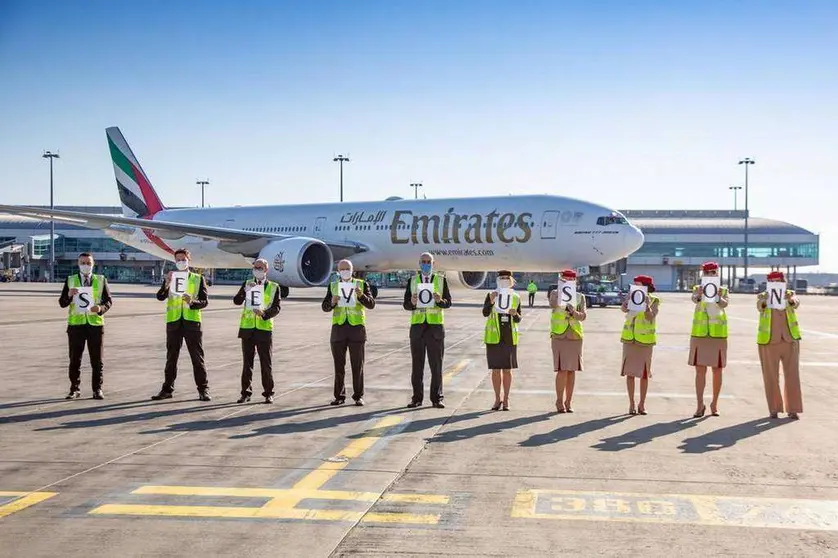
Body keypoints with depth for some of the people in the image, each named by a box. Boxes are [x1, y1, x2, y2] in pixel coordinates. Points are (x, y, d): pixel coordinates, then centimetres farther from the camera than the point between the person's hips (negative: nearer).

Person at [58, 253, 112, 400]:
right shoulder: (70, 280, 7)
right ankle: (74, 389, 10)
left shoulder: (101, 280, 8)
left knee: (97, 360, 3)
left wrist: (101, 308, -16)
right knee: (75, 359, 3)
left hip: (95, 323, 0)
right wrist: (69, 295, -19)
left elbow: (108, 300, 5)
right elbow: (62, 303, 3)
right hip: (76, 323, 0)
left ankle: (97, 389, 9)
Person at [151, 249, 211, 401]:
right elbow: (160, 297, -5)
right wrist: (166, 284, -23)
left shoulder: (198, 279, 6)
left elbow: (204, 302, 0)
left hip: (192, 321, -2)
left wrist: (192, 301, -20)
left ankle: (203, 390, 5)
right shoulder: (170, 278, 10)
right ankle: (167, 389, 15)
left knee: (197, 357, 0)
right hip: (173, 321, 2)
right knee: (171, 357, 8)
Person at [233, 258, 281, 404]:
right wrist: (245, 291, -19)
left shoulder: (274, 287, 4)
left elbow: (276, 308, -2)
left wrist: (264, 313, -21)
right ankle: (246, 393, 12)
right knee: (247, 362, 6)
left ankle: (268, 393, 10)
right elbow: (237, 301, -2)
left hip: (264, 328, -2)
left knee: (266, 363, 2)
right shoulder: (247, 284, 9)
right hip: (247, 328, 2)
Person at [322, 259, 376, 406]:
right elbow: (325, 307, 2)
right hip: (338, 329, 2)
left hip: (357, 329, -2)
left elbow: (371, 304, -6)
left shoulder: (362, 284, 4)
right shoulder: (333, 286, 9)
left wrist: (361, 295, -25)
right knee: (339, 366, 5)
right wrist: (332, 302, -20)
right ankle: (340, 396, 13)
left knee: (357, 366, 1)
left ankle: (358, 396, 8)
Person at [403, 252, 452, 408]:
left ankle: (437, 398, 7)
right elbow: (406, 305, 5)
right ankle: (417, 398, 9)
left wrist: (440, 301, -20)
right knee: (417, 364, 4)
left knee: (436, 365, 1)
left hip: (436, 326, -1)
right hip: (417, 326, 1)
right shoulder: (412, 281, 9)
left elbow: (448, 303, 2)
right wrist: (412, 303, -18)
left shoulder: (441, 280, 6)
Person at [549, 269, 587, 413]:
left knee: (572, 370, 5)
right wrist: (561, 290, -21)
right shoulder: (555, 293, 5)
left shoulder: (580, 296, 11)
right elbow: (553, 304, -17)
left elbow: (583, 316, 2)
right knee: (562, 370, -8)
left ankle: (568, 402, 12)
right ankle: (559, 401, 2)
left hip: (575, 336, 3)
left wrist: (574, 312, -17)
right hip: (559, 336, -3)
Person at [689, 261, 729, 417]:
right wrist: (699, 295, -41)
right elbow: (694, 299, -17)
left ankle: (714, 404, 16)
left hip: (718, 334, 1)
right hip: (699, 334, -1)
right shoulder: (698, 288, 5)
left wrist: (719, 298, -37)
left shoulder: (723, 290, 6)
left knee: (717, 371, 5)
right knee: (700, 370, -2)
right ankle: (700, 405, 0)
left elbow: (724, 304, -14)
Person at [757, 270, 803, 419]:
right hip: (769, 341, -1)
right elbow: (759, 306, -18)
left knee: (792, 375, 0)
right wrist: (764, 300, -40)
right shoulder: (763, 296, 3)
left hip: (790, 340, 1)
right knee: (771, 376, 4)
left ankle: (793, 409, 6)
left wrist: (790, 299, -38)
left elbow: (796, 303, -16)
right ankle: (774, 409, 13)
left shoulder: (790, 294, 5)